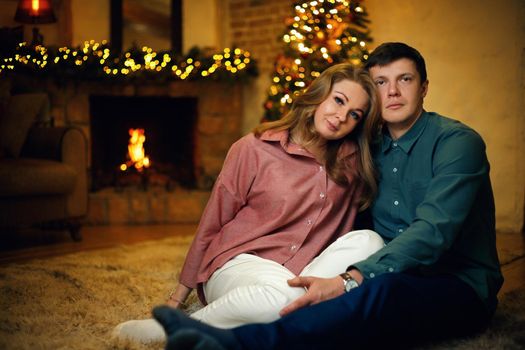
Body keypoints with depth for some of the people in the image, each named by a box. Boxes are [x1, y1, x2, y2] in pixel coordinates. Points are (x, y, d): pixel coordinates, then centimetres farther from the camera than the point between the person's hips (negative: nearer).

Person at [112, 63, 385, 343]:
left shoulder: (351, 160, 6)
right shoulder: (255, 148, -5)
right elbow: (212, 223, 1)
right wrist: (180, 295, 6)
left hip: (300, 273, 4)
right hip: (237, 261, -4)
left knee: (368, 241, -20)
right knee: (284, 293, -38)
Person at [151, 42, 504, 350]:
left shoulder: (458, 141, -10)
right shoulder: (373, 148, 12)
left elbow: (433, 231, -24)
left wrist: (350, 280, -37)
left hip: (461, 286, -7)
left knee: (382, 290, -40)